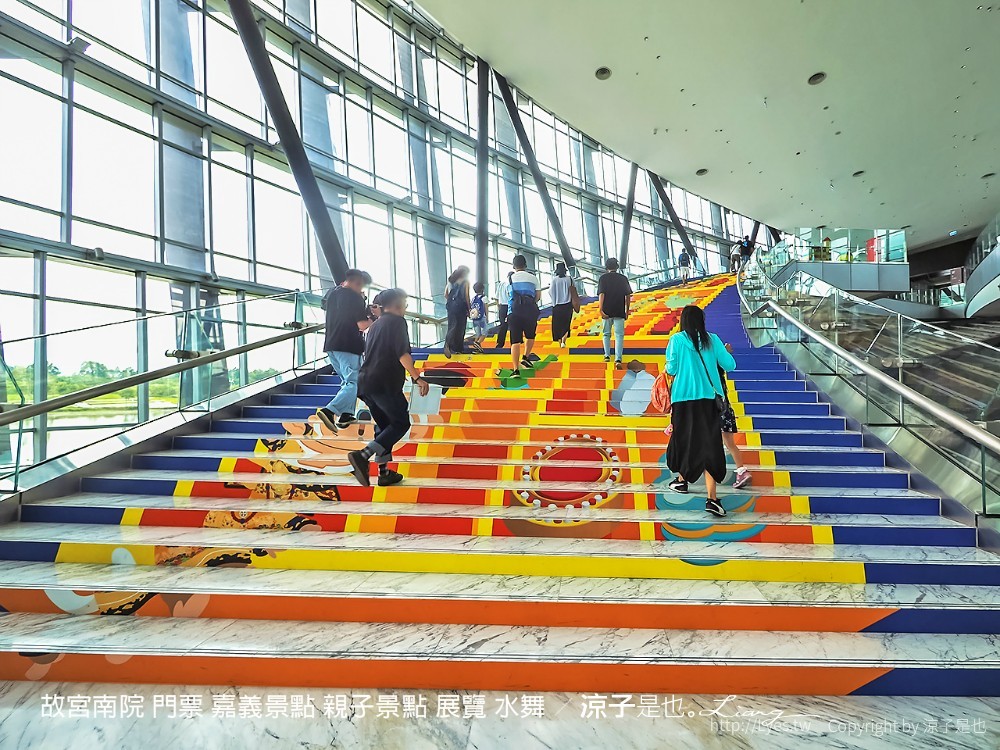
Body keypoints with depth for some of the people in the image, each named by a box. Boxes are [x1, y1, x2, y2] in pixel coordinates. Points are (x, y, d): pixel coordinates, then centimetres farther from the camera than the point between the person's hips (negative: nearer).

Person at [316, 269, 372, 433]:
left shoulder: (332, 293, 11)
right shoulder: (355, 297, -12)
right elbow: (362, 325, -17)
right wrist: (372, 319, 2)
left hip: (330, 345, 9)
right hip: (349, 347, -9)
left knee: (347, 380, 22)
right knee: (353, 383, -8)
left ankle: (345, 416, 20)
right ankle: (329, 411, -26)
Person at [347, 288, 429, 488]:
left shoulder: (376, 324, 23)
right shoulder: (397, 321, -2)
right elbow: (402, 353, -14)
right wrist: (417, 378, -18)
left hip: (365, 382, 8)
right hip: (385, 383, -8)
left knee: (384, 425, 17)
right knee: (401, 424, -2)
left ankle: (384, 472, 15)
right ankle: (363, 456, -20)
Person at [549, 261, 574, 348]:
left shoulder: (554, 279, -8)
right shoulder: (569, 279, -5)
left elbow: (550, 292, -5)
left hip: (557, 305, -1)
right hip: (567, 304, 1)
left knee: (558, 324, 11)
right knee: (566, 324, 10)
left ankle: (560, 342, 14)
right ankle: (563, 341, -8)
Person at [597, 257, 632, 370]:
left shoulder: (603, 278, 2)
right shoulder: (623, 278, 7)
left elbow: (601, 294, -10)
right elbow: (628, 296, 6)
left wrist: (601, 309, -15)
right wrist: (627, 310, 14)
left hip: (607, 311, 0)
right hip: (620, 312, 0)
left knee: (607, 334, 17)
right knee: (619, 335, -3)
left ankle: (607, 356, 22)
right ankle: (618, 359, -15)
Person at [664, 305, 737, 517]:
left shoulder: (677, 339, -3)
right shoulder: (712, 340, 2)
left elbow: (671, 369, -6)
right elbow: (729, 365, 4)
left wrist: (669, 367, 17)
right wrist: (724, 352, 23)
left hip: (684, 398, -1)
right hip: (709, 399, 1)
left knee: (683, 438, 19)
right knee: (709, 445, -2)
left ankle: (681, 480, 37)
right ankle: (711, 498, -11)